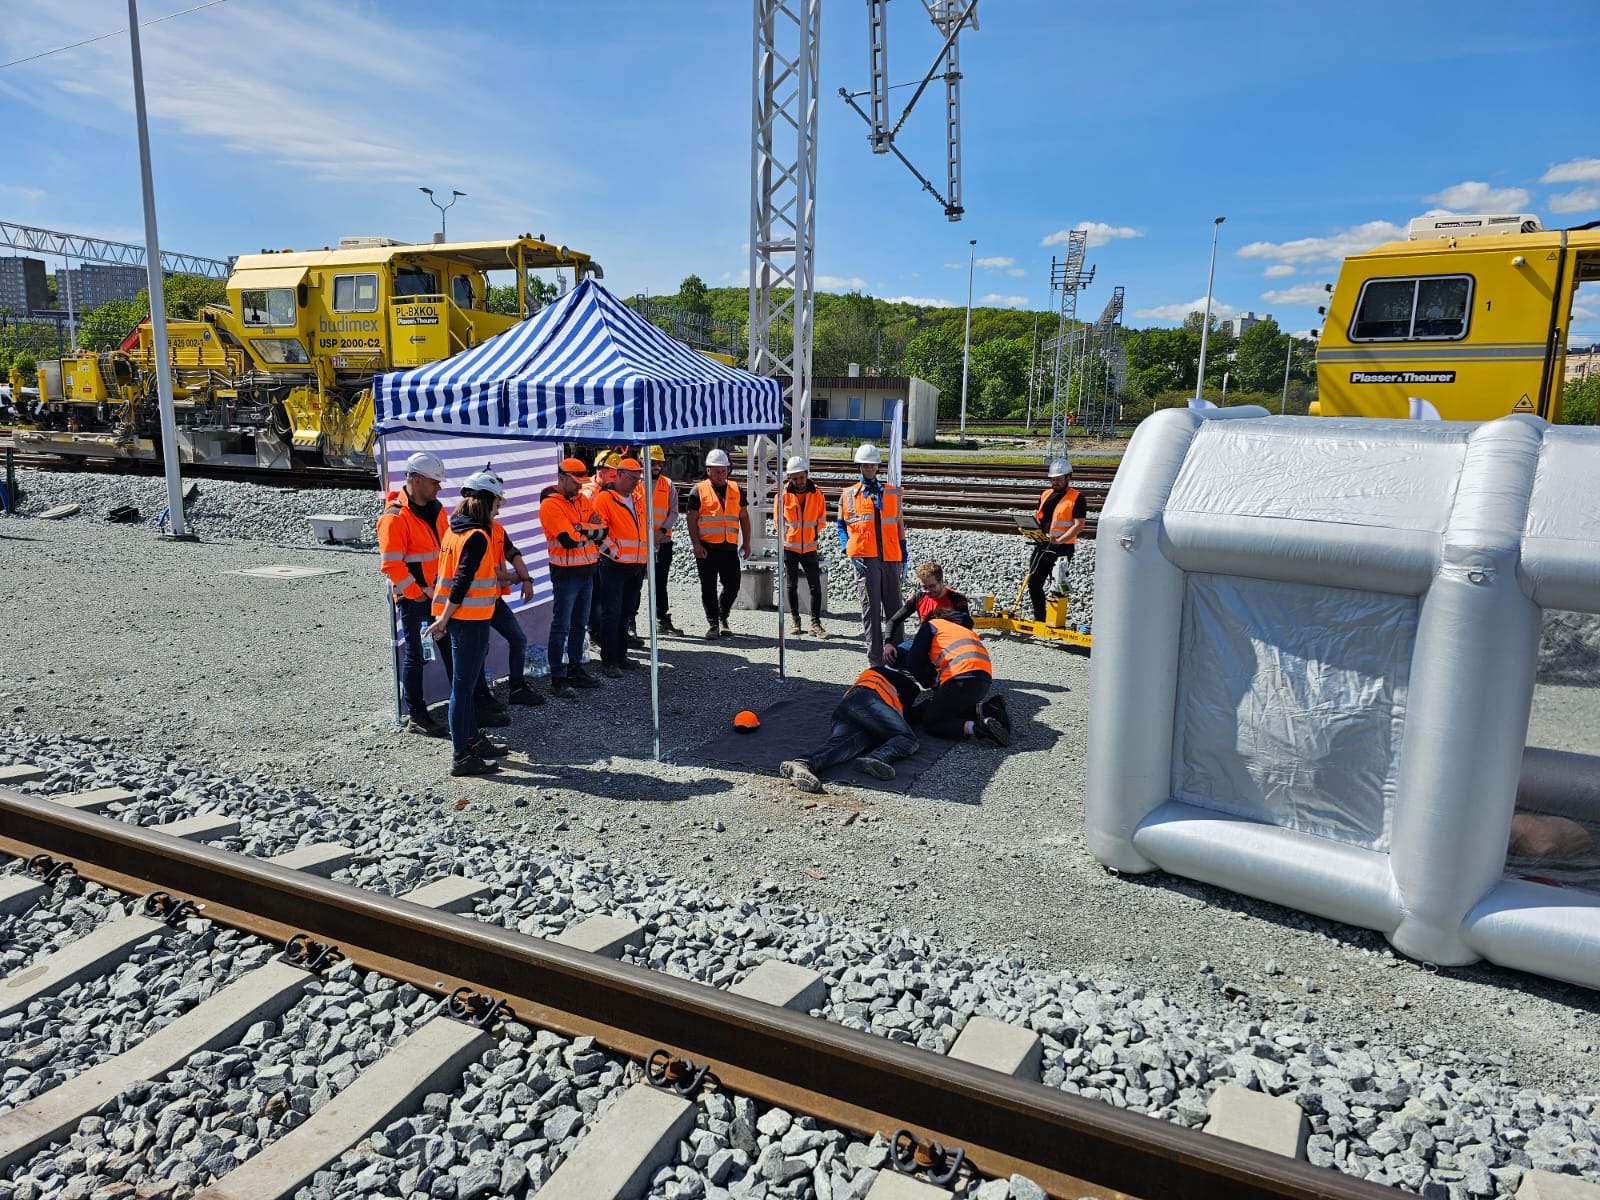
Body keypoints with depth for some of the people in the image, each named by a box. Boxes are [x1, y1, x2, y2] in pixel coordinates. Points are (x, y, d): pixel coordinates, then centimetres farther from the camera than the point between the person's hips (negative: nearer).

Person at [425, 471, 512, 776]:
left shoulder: (454, 530, 11)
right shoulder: (477, 536, -16)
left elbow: (450, 575, 14)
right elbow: (462, 582, -21)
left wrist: (444, 618, 17)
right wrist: (444, 618, -18)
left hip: (457, 617, 9)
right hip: (470, 619, -9)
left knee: (467, 682, 19)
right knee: (464, 685, -4)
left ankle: (472, 738, 32)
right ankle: (461, 756, 2)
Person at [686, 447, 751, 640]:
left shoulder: (736, 489, 12)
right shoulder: (699, 491, 2)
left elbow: (744, 517, 16)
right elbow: (691, 520, -2)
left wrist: (746, 543, 9)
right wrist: (696, 545, -11)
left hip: (730, 547, 3)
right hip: (707, 548, -3)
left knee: (732, 586, 4)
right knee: (709, 588, 2)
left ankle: (722, 618, 26)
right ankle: (712, 624, 13)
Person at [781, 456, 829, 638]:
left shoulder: (816, 493, -3)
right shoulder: (784, 494, -7)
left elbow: (821, 517, 9)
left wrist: (815, 533, 7)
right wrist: (786, 535, 3)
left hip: (810, 547, 1)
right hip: (790, 546, 0)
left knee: (816, 586, -4)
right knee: (792, 585, 9)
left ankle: (815, 623, 3)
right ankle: (794, 620, 21)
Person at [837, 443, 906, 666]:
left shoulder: (893, 492, 15)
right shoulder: (848, 495, 10)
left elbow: (899, 525, 17)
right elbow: (842, 526, 12)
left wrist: (903, 555, 11)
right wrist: (848, 551, -4)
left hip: (891, 557, 3)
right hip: (865, 558, -2)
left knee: (894, 608, 7)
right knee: (871, 608, -5)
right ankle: (876, 660, -1)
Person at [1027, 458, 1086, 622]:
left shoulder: (1076, 497, -7)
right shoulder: (1045, 495, 14)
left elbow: (1079, 526, -13)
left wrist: (1059, 540, -25)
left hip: (1062, 548, -7)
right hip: (1042, 546, 7)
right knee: (1033, 583, 10)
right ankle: (1039, 619, 23)